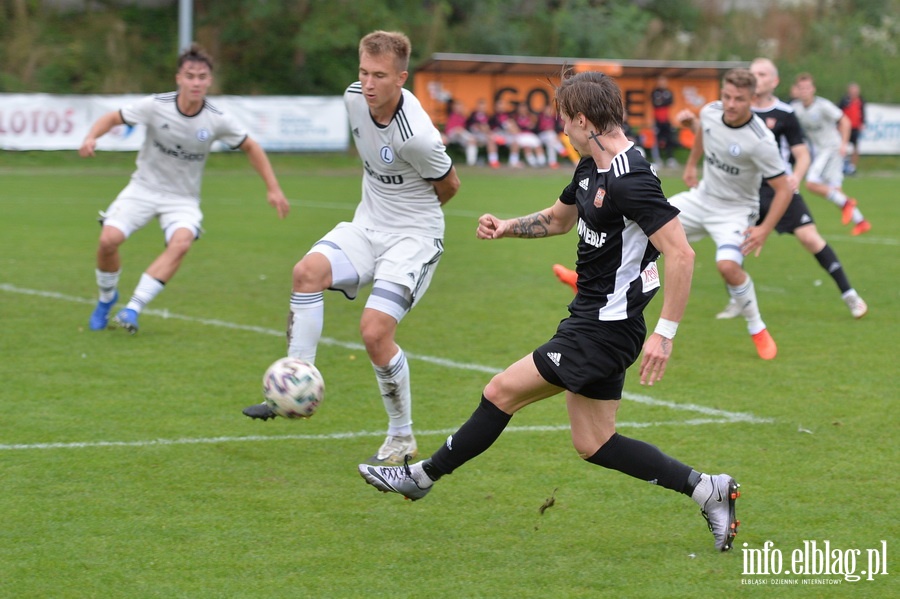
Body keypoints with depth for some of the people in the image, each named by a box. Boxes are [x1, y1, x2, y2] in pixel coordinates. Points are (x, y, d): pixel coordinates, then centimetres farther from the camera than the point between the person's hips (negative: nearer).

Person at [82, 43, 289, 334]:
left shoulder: (217, 120, -13)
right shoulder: (156, 106, -15)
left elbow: (251, 148, 3)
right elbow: (113, 118, -3)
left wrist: (273, 188, -1)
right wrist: (91, 137, -24)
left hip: (183, 198, 0)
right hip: (144, 187, 0)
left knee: (181, 243, -31)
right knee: (109, 239, -19)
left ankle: (132, 310, -26)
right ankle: (106, 298, 14)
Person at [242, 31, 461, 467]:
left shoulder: (417, 137, -26)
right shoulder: (354, 99, -5)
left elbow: (448, 186, -6)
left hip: (414, 236, -7)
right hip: (367, 224, 7)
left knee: (375, 331, -19)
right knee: (308, 270, -21)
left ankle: (402, 440, 2)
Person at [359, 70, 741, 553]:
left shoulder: (631, 181, -23)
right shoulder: (591, 168, 8)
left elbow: (680, 253, -26)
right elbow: (559, 218, 27)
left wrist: (665, 333, -27)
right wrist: (506, 227, 9)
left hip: (603, 329, -10)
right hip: (591, 320, 10)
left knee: (502, 392, -2)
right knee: (593, 445, 12)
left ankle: (423, 476, 14)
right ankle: (706, 489, 16)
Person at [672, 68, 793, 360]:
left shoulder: (761, 141, -30)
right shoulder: (710, 112, -12)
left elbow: (783, 189, -23)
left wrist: (765, 229, -27)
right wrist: (691, 165, 20)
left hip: (735, 210, -6)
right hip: (702, 197, 6)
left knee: (728, 265, -29)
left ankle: (757, 329, -8)